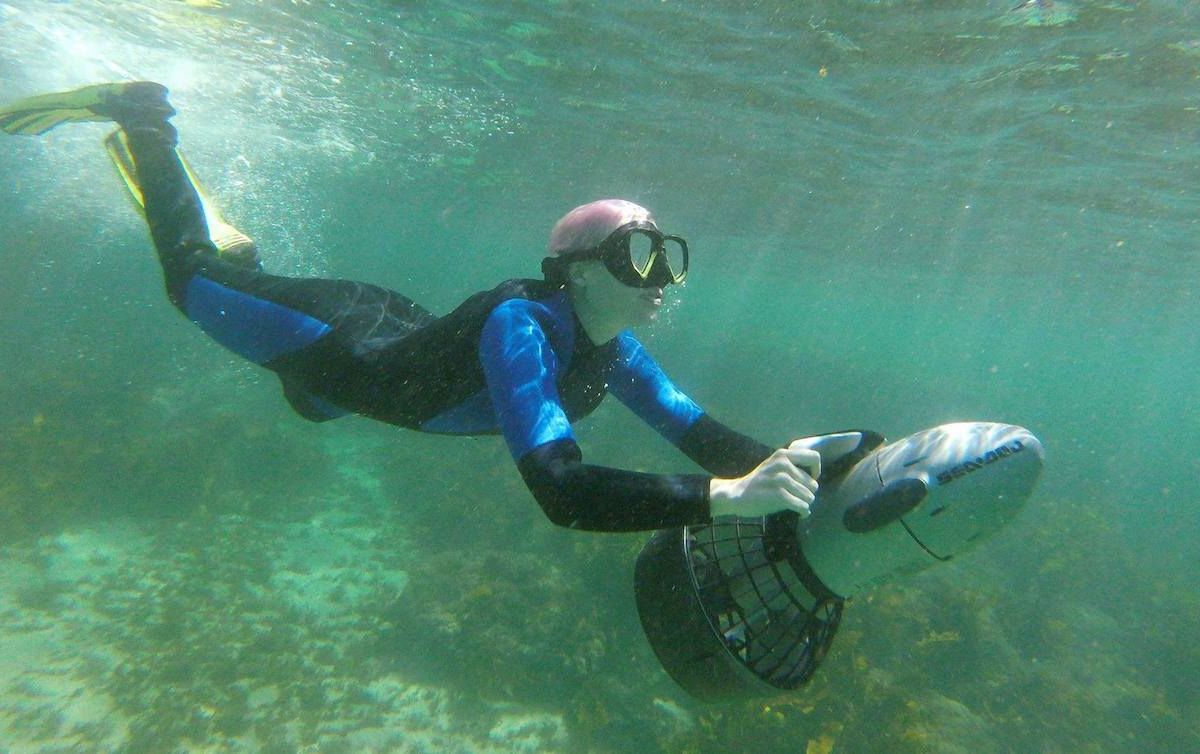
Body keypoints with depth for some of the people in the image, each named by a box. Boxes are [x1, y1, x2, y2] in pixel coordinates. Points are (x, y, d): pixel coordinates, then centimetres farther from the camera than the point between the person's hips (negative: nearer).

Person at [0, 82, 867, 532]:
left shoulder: (614, 349, -17)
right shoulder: (521, 326, -41)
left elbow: (697, 429, -14)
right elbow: (560, 491, -51)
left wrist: (778, 459, -30)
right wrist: (726, 497, -56)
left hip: (407, 339, 6)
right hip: (344, 357, -5)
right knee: (193, 276, 19)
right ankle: (143, 121, 31)